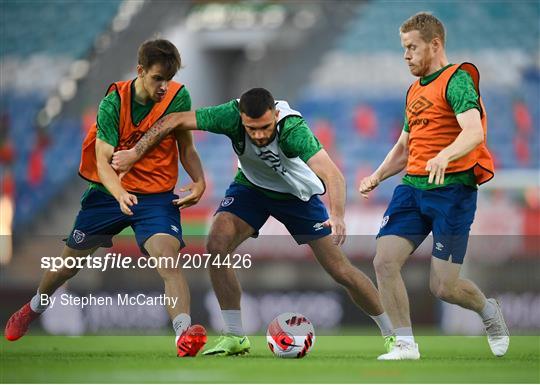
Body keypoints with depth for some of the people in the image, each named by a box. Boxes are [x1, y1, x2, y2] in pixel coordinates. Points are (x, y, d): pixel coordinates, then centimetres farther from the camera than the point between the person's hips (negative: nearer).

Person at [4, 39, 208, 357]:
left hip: (156, 196, -1)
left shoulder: (178, 97, -11)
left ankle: (185, 333, -40)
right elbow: (103, 161, -21)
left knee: (168, 259, -28)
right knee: (69, 261, 15)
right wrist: (120, 194, -41)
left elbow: (186, 148, 3)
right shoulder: (114, 103, -17)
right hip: (109, 191, 1)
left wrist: (199, 181, -16)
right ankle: (34, 308, 45)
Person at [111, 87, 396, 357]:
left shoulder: (293, 130, -39)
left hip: (298, 195, -3)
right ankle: (234, 337, -7)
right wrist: (135, 153, -21)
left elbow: (332, 175, -50)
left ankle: (391, 333, 16)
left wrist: (337, 215, -66)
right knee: (217, 244, -21)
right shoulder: (231, 117, -31)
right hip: (251, 186, 3)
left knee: (340, 271, -6)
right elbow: (175, 121, -20)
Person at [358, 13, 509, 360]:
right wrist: (377, 177, 13)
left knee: (443, 287, -8)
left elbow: (474, 133, -25)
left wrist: (444, 156, -43)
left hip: (453, 188, -7)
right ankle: (406, 345, -3)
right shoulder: (415, 90, 19)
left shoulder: (457, 80, -8)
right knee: (385, 261, -13)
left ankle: (490, 312, 25)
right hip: (413, 187, 7)